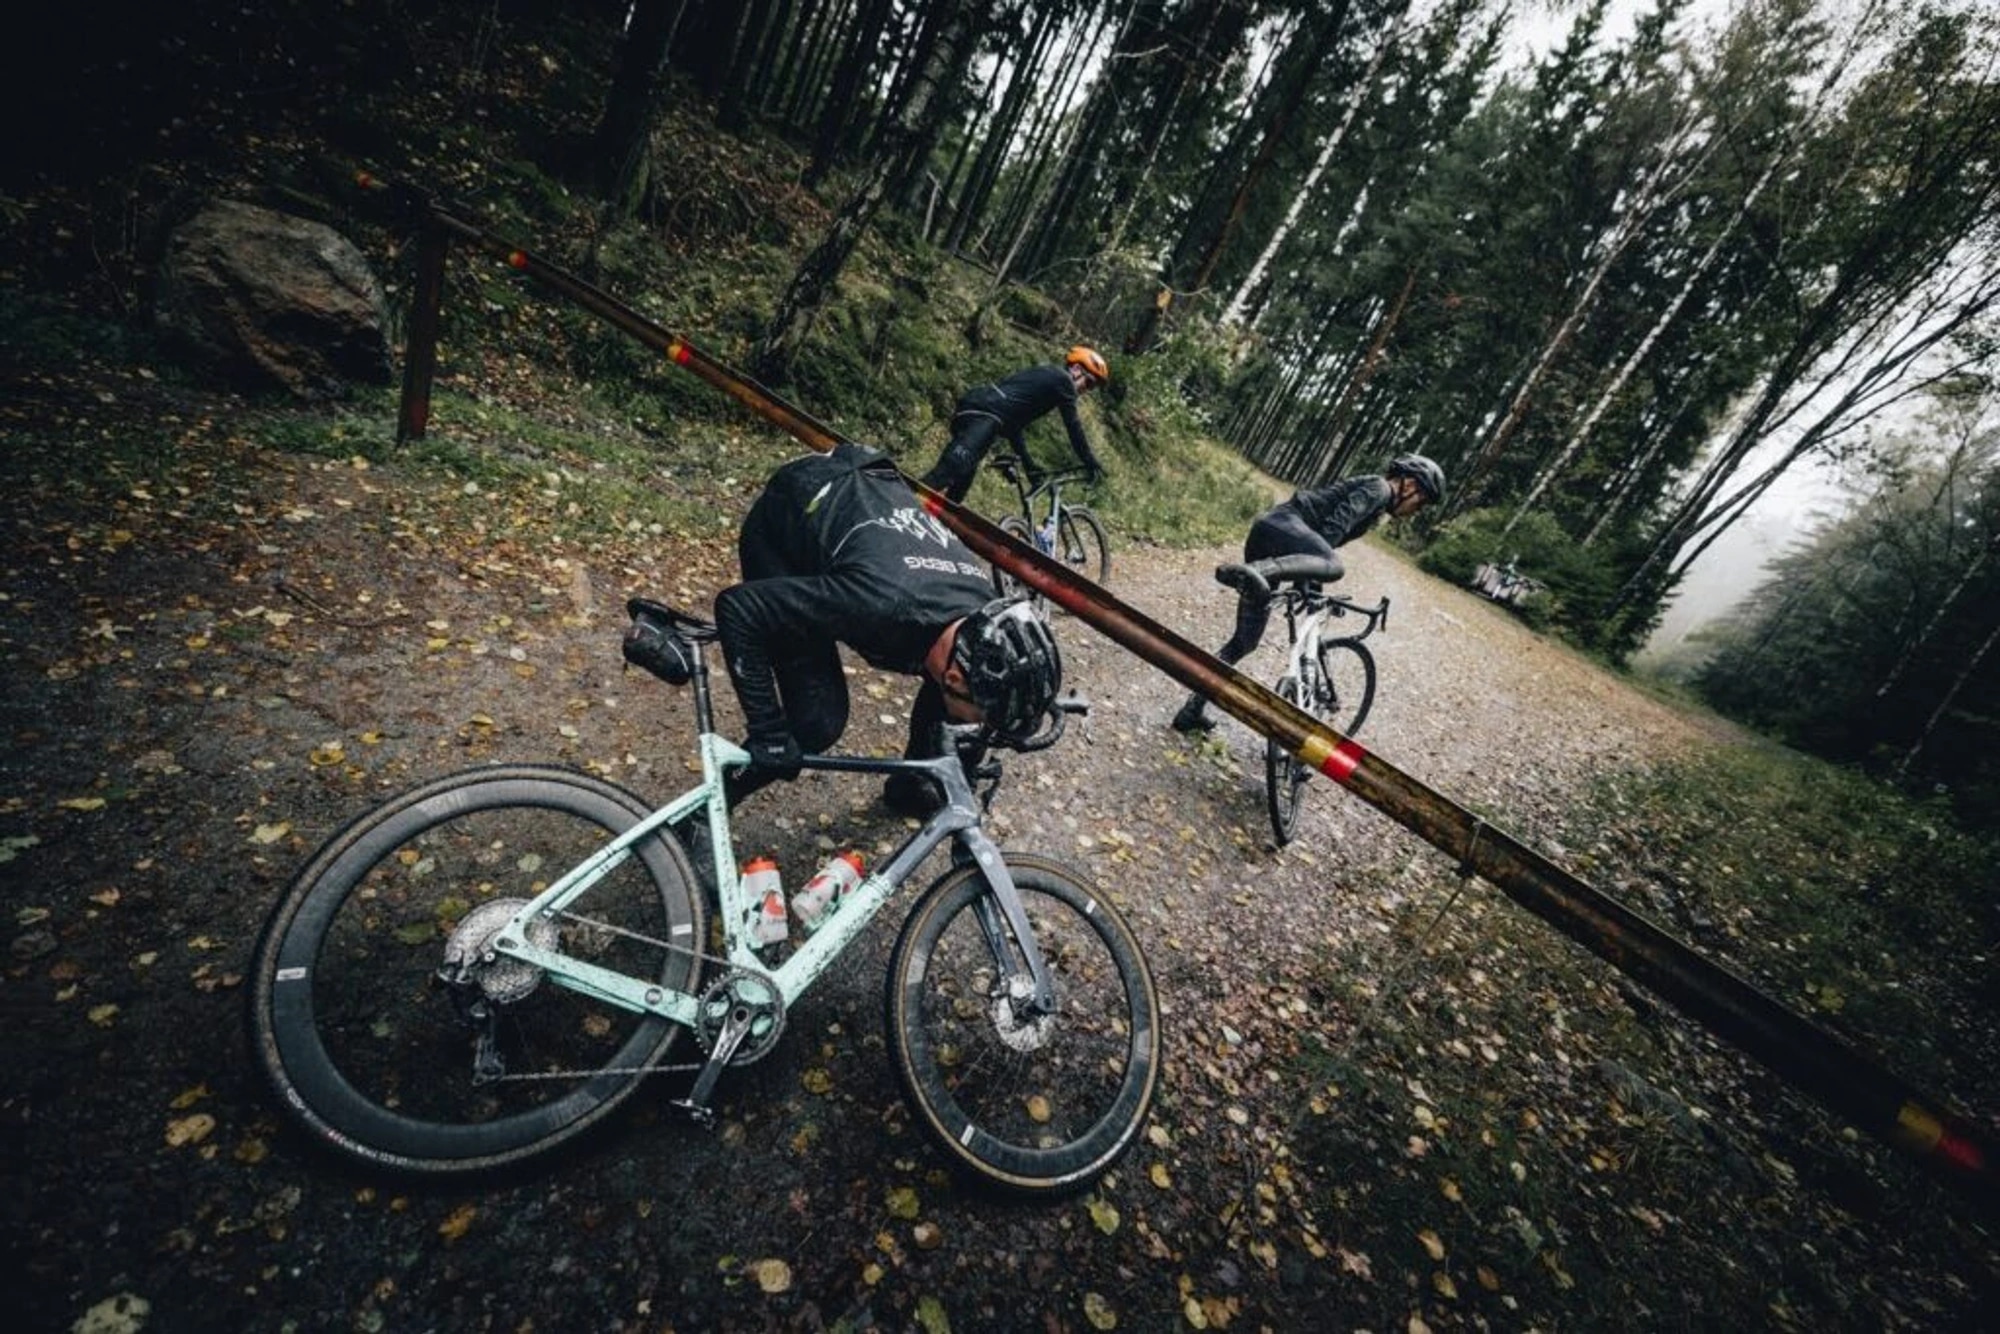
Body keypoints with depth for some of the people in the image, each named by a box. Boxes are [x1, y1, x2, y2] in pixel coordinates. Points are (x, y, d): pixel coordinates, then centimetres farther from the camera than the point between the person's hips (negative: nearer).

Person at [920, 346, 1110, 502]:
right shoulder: (1062, 379, 9)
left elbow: (1013, 421, 37)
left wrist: (1028, 464, 39)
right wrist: (1091, 463, 12)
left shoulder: (1042, 376, 35)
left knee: (962, 481, 11)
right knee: (954, 466, -25)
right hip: (985, 414, -10)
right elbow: (1073, 426, 5)